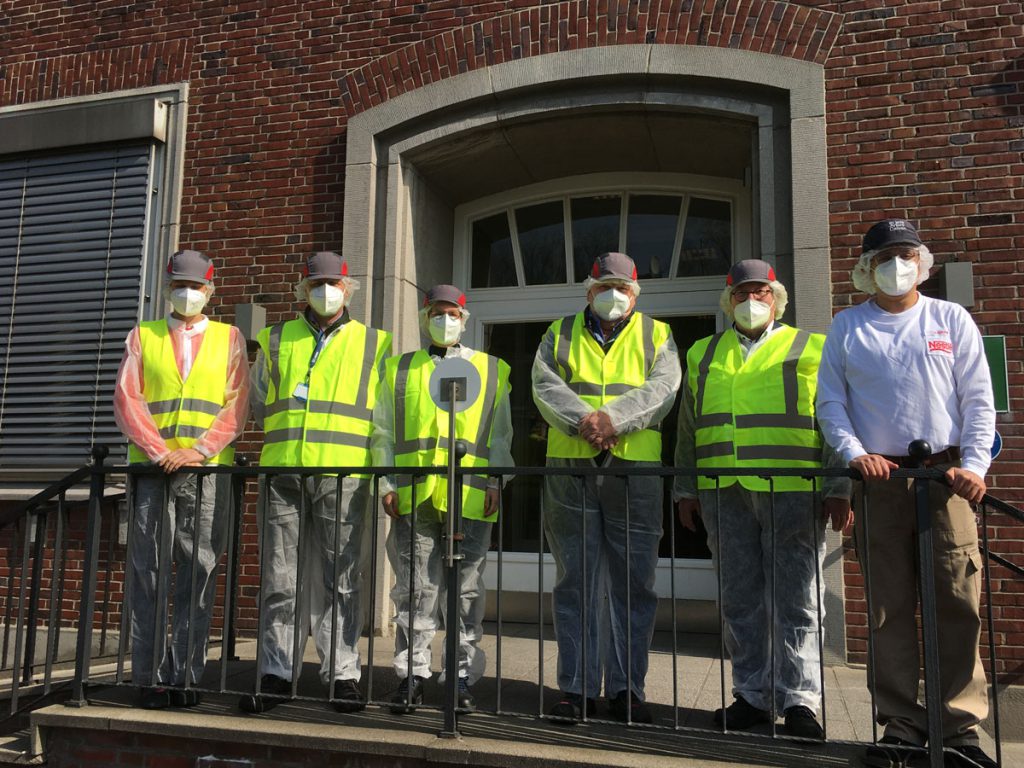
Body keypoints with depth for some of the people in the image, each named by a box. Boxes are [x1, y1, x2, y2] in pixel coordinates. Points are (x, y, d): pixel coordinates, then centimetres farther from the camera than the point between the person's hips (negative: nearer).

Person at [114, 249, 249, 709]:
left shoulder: (228, 338, 12)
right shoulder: (142, 336, 14)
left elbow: (237, 405, 3)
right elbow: (126, 399, 4)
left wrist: (198, 449, -10)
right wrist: (161, 451, -8)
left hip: (209, 471, 0)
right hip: (151, 469, 1)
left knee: (199, 574, -1)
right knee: (149, 572, 0)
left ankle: (186, 675, 7)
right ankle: (150, 677, 7)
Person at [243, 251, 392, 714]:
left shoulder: (372, 343, 13)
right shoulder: (277, 340, 17)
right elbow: (258, 401, 24)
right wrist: (286, 433, 11)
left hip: (343, 474, -2)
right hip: (282, 472, 2)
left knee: (341, 580, 1)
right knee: (280, 579, 4)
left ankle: (342, 675, 8)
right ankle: (276, 675, 12)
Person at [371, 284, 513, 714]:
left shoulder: (491, 371, 15)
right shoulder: (399, 369, 17)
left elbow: (500, 436, 11)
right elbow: (383, 432, 13)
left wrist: (495, 482, -1)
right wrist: (387, 483, 2)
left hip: (469, 498, 0)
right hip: (412, 497, 1)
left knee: (465, 590, 3)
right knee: (414, 589, 3)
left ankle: (462, 677, 13)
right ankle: (411, 674, 12)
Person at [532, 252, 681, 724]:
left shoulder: (656, 335, 14)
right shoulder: (561, 334, 16)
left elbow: (662, 388, -2)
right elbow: (545, 385, 1)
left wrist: (615, 418, -18)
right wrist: (582, 419, -17)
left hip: (635, 471, 0)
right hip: (570, 470, 1)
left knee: (633, 584, 2)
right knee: (575, 583, 3)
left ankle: (626, 689, 13)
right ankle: (577, 689, 12)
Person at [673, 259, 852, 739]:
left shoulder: (810, 349, 11)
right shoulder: (703, 356, 19)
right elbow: (688, 429, 19)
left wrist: (838, 490, -3)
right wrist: (685, 489, 13)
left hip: (792, 494, -3)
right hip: (723, 496, 3)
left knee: (795, 600, -2)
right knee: (740, 600, 7)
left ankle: (799, 700, 7)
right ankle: (752, 696, 17)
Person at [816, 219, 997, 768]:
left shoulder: (951, 320, 11)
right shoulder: (847, 327, 11)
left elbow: (978, 400, 6)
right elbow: (830, 401, 7)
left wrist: (974, 465, -6)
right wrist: (856, 454, -8)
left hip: (946, 474, 0)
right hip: (879, 478, 0)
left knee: (959, 602, -3)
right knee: (890, 607, 3)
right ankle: (901, 723, 12)